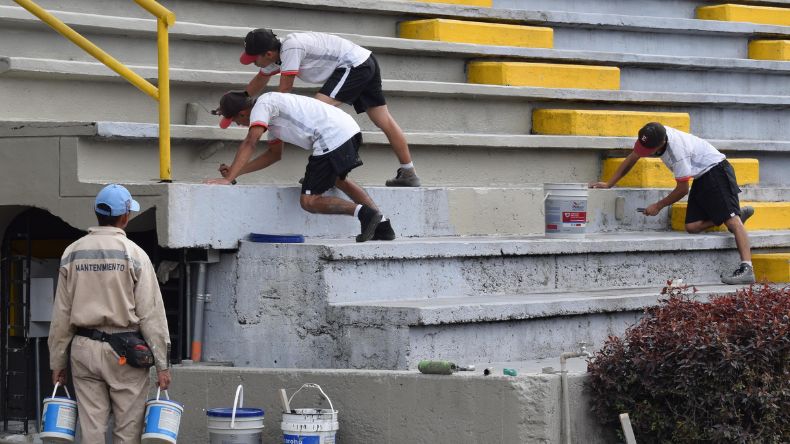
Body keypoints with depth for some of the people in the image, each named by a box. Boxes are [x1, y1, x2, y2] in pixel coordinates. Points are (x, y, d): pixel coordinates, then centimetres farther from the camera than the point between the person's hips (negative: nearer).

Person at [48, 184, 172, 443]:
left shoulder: (72, 253, 5)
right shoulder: (133, 254, -6)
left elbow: (61, 315, 7)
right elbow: (151, 314, -8)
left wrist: (57, 361, 14)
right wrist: (162, 364, -4)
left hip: (84, 349, 4)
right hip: (125, 353, -3)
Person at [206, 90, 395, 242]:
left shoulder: (261, 106, -2)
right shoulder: (271, 111, 28)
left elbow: (249, 144, -13)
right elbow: (275, 153, 31)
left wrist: (228, 178, -15)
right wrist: (236, 171, 23)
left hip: (332, 137, -10)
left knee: (308, 201, -3)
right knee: (338, 179, 35)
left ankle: (364, 212, -17)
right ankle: (383, 226, 26)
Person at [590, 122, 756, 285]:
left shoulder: (678, 150, -33)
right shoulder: (650, 137, -11)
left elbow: (683, 189, -22)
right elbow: (631, 159, 7)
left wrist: (658, 206, -10)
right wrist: (608, 184, 6)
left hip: (716, 169, -9)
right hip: (701, 178, 9)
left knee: (730, 218, -21)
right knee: (692, 226, -2)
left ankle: (746, 269, -31)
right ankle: (738, 213, 14)